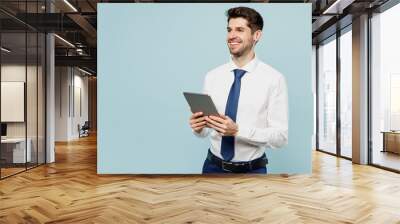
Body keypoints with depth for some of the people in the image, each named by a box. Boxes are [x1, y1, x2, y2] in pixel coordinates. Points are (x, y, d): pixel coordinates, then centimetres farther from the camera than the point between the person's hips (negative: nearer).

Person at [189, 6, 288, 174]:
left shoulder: (274, 79, -11)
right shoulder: (212, 76, -1)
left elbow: (280, 137, -13)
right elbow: (205, 130, 2)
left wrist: (238, 130, -25)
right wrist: (198, 127, -19)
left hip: (252, 170, -2)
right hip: (213, 166, 3)